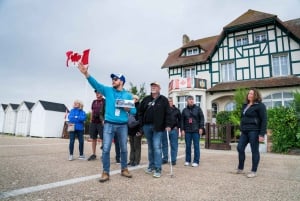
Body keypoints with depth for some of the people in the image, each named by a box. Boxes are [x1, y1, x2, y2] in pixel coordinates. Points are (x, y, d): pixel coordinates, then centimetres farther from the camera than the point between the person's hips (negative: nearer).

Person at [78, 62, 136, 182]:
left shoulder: (128, 95, 6)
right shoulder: (108, 90, 4)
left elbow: (134, 111, 7)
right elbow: (95, 84, -11)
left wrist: (127, 108, -14)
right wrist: (86, 73, -25)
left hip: (123, 125, 1)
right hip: (109, 124, -1)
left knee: (124, 149, 11)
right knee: (106, 149, -2)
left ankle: (124, 169, 28)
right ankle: (105, 172, 11)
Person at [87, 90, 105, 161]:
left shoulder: (105, 101, -3)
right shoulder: (94, 102, 14)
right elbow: (92, 112, 19)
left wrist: (104, 120, -18)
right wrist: (91, 121, 15)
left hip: (101, 123, -5)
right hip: (93, 122, 6)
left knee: (103, 138, -5)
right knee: (93, 138, 9)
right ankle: (93, 154, 19)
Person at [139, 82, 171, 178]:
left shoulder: (164, 100, 1)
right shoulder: (146, 99, 10)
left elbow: (167, 114, -4)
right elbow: (140, 112, 12)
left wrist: (167, 125, -13)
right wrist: (141, 123, 2)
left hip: (158, 127, -4)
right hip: (147, 126, 4)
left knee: (157, 147, -9)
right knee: (150, 147, 13)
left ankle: (158, 169, -2)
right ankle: (151, 166, 25)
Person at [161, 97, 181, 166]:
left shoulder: (176, 110, 8)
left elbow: (180, 119, 13)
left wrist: (178, 127, 4)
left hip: (174, 130, 0)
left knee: (174, 145, 3)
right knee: (164, 145, 8)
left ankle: (173, 160, 11)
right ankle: (165, 159, 20)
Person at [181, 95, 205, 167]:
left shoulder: (198, 108, 4)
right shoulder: (184, 110, 9)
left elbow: (202, 118, 1)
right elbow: (182, 120, 9)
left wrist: (201, 128, -6)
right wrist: (182, 129, 2)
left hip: (196, 130, -2)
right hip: (187, 131, 2)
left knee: (196, 146, 1)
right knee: (188, 146, 6)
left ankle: (196, 161, 8)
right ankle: (187, 160, 17)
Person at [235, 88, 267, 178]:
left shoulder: (260, 105, -6)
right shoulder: (245, 105, 14)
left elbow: (264, 120, -11)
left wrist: (262, 134, -16)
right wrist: (241, 129, 18)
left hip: (254, 131, -7)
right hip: (245, 131, 7)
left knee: (254, 151, 2)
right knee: (240, 148, 6)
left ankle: (254, 171, 13)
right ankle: (240, 169, 20)